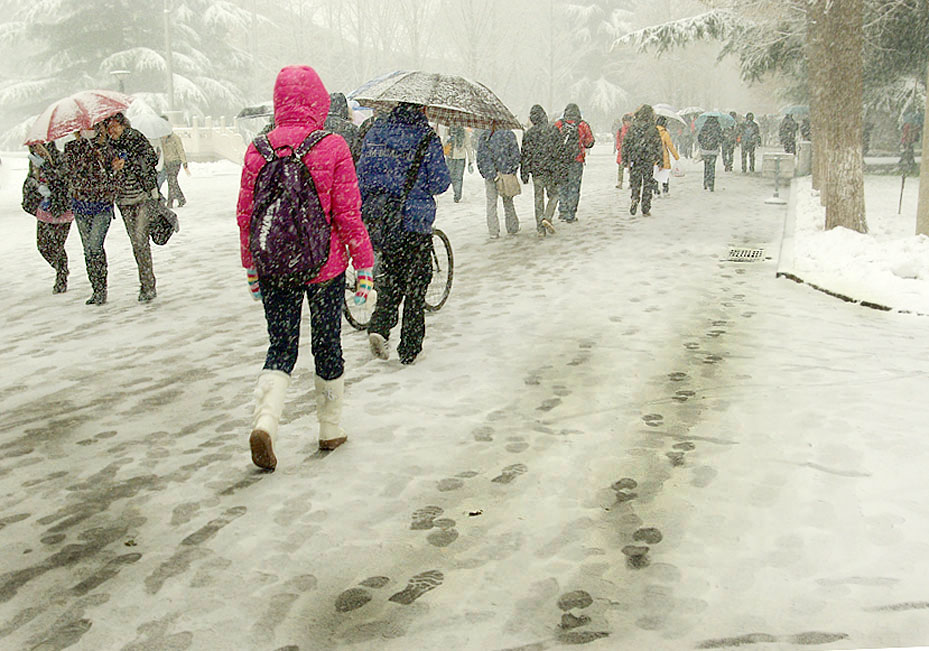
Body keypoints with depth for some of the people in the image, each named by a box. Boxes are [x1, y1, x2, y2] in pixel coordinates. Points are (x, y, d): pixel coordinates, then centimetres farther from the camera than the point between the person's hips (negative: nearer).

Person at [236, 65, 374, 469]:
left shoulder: (258, 149, -3)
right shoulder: (333, 148, -11)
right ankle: (330, 430, 27)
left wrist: (250, 266, 14)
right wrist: (364, 264, -1)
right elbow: (347, 212, -11)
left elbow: (245, 214, 3)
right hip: (325, 266, -2)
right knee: (327, 345, 14)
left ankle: (264, 421, -12)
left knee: (281, 349, 12)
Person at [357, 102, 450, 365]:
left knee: (390, 276, 21)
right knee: (416, 283, 8)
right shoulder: (427, 138, -10)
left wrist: (362, 211, 17)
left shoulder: (375, 132, 3)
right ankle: (409, 350, 12)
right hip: (415, 221, -4)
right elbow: (439, 183, -9)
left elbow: (361, 176, 7)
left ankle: (379, 326, -1)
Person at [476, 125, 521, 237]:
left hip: (489, 175, 1)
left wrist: (485, 174, 9)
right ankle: (512, 228, 23)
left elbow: (480, 157, 2)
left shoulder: (483, 136, 1)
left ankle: (493, 231, 3)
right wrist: (511, 171, 3)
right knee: (508, 202, 14)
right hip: (506, 173, 0)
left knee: (491, 203, 7)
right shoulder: (509, 135, -4)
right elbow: (515, 155, -6)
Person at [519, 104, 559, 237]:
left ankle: (541, 229, 6)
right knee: (554, 195, 13)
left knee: (538, 199, 7)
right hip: (551, 169, -1)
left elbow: (526, 154, -2)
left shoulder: (529, 133, -1)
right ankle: (547, 218, -10)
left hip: (536, 170, 1)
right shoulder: (553, 130, -2)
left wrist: (524, 173, 3)